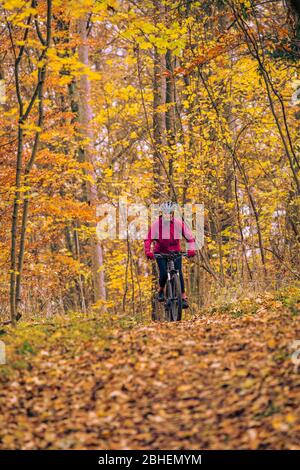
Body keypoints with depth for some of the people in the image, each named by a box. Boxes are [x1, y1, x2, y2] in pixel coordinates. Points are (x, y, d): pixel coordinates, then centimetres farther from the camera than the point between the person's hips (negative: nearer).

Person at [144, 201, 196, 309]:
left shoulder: (179, 223, -12)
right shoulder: (156, 224, -15)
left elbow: (190, 237, -10)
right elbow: (148, 239, -19)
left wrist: (191, 249, -27)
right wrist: (148, 251, -34)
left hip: (175, 251, 1)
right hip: (161, 252, -1)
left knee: (178, 273, -13)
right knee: (163, 273, -15)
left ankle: (184, 297, -7)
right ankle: (161, 290, 16)